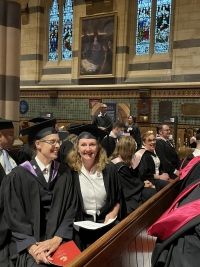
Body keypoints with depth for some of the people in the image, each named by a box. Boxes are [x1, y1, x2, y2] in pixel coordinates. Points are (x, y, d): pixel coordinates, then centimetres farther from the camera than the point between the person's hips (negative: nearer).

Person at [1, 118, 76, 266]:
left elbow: (70, 210, 3)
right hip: (26, 245, -2)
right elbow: (14, 217, -5)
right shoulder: (18, 176, -6)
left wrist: (57, 239, -10)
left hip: (58, 240, 3)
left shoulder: (64, 172, 3)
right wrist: (33, 247, -16)